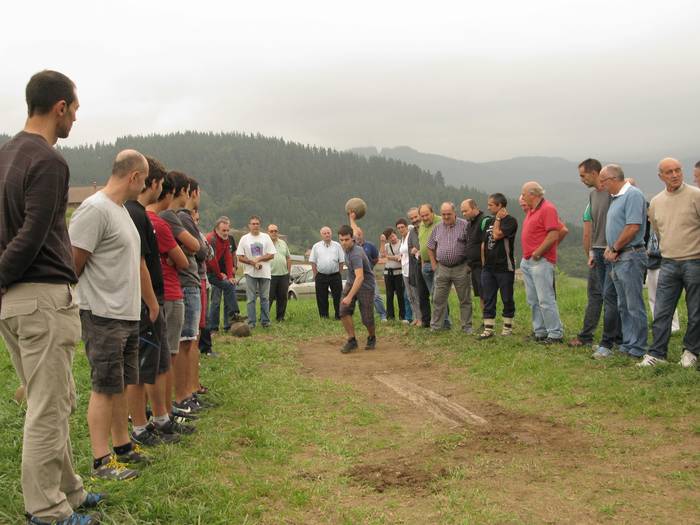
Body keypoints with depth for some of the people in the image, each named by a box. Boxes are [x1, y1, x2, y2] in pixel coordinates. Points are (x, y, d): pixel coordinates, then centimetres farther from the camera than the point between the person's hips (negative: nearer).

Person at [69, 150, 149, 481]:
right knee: (104, 387, -3)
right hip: (103, 316, -9)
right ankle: (102, 461, 5)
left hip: (127, 315, 9)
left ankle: (122, 447, 27)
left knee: (120, 385, 16)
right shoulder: (95, 209, -16)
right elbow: (72, 264, -18)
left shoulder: (122, 209, 14)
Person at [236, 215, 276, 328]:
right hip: (250, 273, -1)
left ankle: (265, 321, 9)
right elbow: (240, 258, -1)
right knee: (251, 299, 0)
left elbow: (271, 255, 1)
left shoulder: (266, 237, 6)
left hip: (264, 272, 1)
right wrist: (253, 263, -12)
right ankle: (251, 322, 4)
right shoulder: (244, 239, 4)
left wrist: (259, 259, -11)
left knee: (265, 298, 4)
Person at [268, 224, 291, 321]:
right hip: (270, 275, -5)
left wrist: (288, 271, 11)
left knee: (283, 298, 8)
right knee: (269, 298, -5)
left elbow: (288, 258, 19)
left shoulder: (283, 243, 15)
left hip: (284, 275, 5)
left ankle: (280, 317, 18)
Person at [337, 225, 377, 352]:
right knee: (344, 311, -12)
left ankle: (372, 338, 27)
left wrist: (350, 297, -46)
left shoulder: (356, 254, -31)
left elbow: (360, 277, -40)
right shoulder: (347, 249, -4)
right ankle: (352, 340, -3)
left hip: (366, 286, -7)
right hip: (351, 283, 7)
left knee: (367, 318, -3)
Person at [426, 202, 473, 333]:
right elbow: (430, 247, 17)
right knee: (438, 299, 5)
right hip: (442, 268, 3)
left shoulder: (464, 225, -6)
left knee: (465, 300, 5)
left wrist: (470, 264, -8)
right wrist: (433, 263, 10)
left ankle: (467, 327, 14)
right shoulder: (437, 227, 8)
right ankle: (435, 326, 14)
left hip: (461, 268, -3)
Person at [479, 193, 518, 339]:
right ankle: (489, 329, 9)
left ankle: (507, 327, 16)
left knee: (507, 299, 5)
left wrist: (498, 219, -7)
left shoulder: (510, 221, -7)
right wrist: (483, 262, 12)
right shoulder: (487, 221, 13)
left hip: (504, 267, -6)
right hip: (488, 267, 6)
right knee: (488, 300, 5)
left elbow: (497, 235, -20)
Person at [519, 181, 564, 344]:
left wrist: (537, 253, -16)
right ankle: (540, 332, 17)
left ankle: (555, 334, -3)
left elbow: (553, 235, -20)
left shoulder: (547, 209, -12)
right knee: (533, 300, 11)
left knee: (545, 300, -9)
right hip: (527, 261, 10)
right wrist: (527, 255, 15)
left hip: (541, 262, -10)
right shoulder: (532, 210, 18)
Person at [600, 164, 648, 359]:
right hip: (618, 259, 10)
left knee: (634, 305, -4)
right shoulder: (616, 197, 16)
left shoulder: (633, 195, -13)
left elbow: (633, 227, -20)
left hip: (630, 257, -10)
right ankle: (627, 344, 22)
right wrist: (609, 249, 4)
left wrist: (614, 250, -12)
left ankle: (637, 348, 2)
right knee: (623, 305, 14)